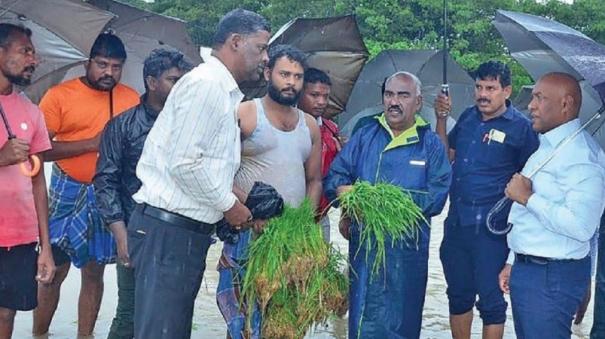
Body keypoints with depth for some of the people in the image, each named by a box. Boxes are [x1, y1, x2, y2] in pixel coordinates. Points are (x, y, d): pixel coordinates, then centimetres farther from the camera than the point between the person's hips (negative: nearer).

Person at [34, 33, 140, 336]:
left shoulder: (131, 98, 4)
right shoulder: (60, 95, -5)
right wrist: (91, 144, -18)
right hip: (68, 193, -3)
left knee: (94, 271, 11)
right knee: (55, 268, 0)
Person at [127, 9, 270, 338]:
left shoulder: (223, 91, 18)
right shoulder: (205, 83, -13)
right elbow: (184, 162, -20)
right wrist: (228, 204, -9)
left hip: (189, 229, 10)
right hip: (168, 230, -10)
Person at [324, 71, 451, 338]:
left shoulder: (430, 144, 3)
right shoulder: (365, 136, 10)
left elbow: (437, 196, -8)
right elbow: (334, 177, 5)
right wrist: (343, 190, -18)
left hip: (408, 251, -1)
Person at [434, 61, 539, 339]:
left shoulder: (521, 126, -8)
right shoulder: (468, 117, 8)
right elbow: (446, 155, 14)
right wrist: (441, 119, 3)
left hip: (491, 229, -6)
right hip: (456, 222, 6)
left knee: (491, 301, 5)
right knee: (458, 295, 18)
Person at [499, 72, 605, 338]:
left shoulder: (580, 153, -18)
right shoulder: (547, 147, 14)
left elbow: (581, 226, -29)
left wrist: (528, 197, -21)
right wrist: (513, 262, 21)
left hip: (551, 276, -10)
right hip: (526, 267, 10)